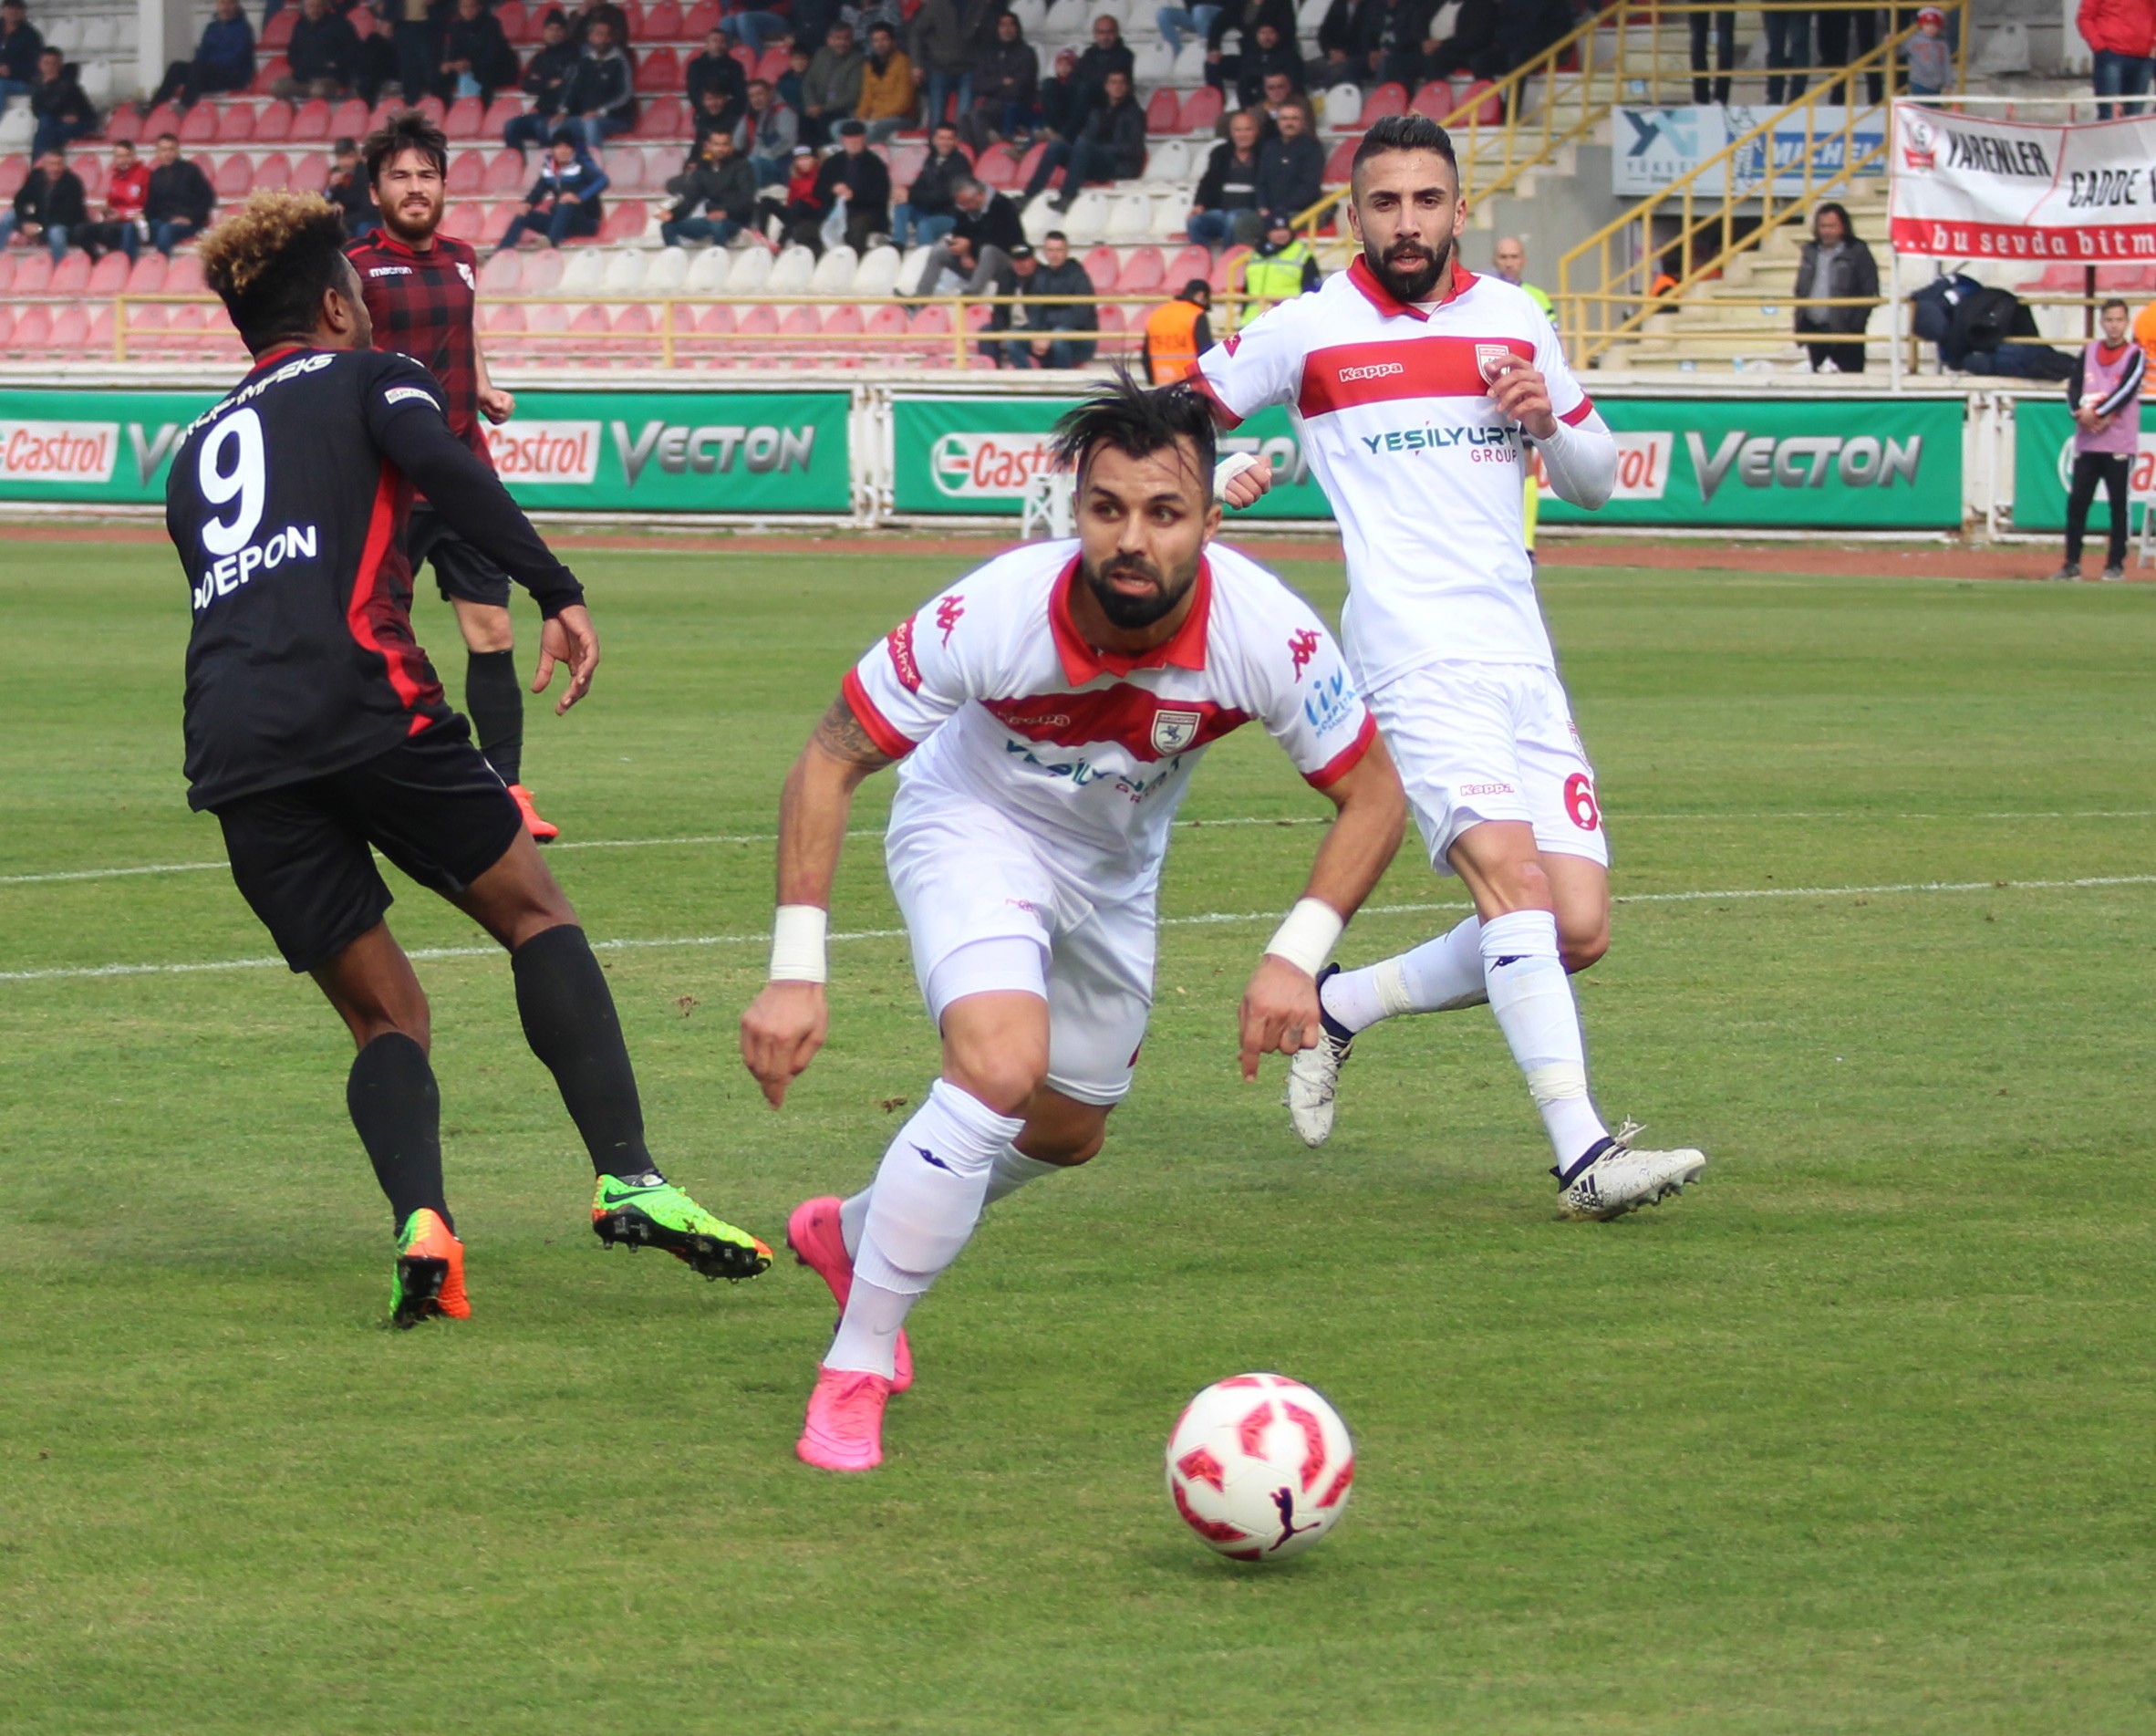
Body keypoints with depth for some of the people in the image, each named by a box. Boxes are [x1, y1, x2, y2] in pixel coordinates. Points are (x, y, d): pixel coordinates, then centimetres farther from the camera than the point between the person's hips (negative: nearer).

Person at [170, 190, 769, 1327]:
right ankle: (628, 1179, -6)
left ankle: (419, 1224, -17)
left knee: (383, 1013, 10)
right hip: (366, 708, -4)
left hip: (233, 753, 4)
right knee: (533, 911, 11)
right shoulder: (366, 380, 14)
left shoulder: (197, 453, 29)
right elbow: (447, 472, -7)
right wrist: (557, 595, -11)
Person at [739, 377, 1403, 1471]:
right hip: (974, 826, -5)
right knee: (1000, 1063, -30)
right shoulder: (995, 614, -36)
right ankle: (855, 1370, -16)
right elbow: (828, 764, -24)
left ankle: (853, 1235, 49)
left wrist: (1297, 957, -28)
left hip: (1116, 867, 5)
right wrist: (796, 972, -30)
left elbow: (1371, 795, -15)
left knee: (1068, 1133, 20)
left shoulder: (1267, 632, -31)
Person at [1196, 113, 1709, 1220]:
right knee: (1512, 874, -25)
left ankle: (1343, 1005, 19)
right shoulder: (1310, 331, 2)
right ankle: (1582, 1157, -31)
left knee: (1578, 932, -1)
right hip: (1415, 664, -5)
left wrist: (1550, 422, 1)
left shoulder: (1514, 322, 13)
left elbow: (1596, 482, 20)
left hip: (1524, 665, 5)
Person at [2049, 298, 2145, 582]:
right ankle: (2072, 563, 2)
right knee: (2077, 501, -1)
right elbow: (2074, 388, 5)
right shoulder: (2090, 351, 12)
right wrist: (2081, 411, -14)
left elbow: (2126, 391, -12)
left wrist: (2097, 414, -20)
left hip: (2119, 444, -3)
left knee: (2118, 503, -1)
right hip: (2087, 442, 3)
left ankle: (2116, 563, 6)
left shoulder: (2135, 355, 0)